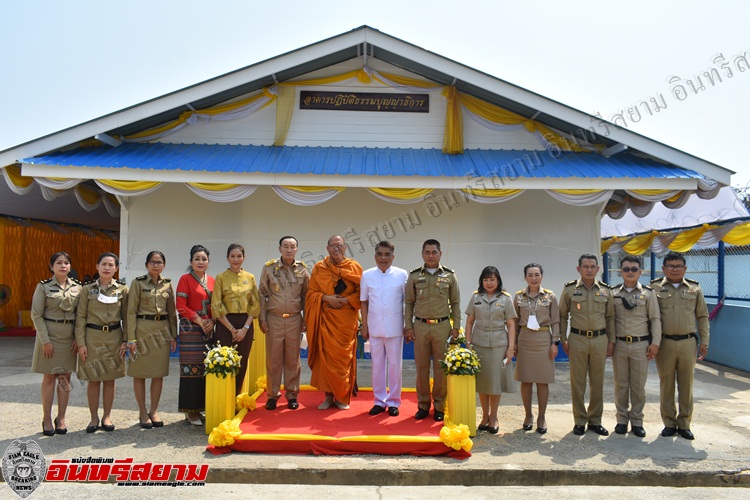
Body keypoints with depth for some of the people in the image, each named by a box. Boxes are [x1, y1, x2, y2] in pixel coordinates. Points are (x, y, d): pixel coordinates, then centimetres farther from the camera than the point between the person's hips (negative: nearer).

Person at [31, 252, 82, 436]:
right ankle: (47, 419, 14)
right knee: (49, 378, 3)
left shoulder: (77, 287, 5)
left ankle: (61, 419, 16)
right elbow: (36, 315, -6)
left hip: (70, 337, 3)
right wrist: (45, 340, -12)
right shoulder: (43, 286, -4)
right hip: (50, 335, -3)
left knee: (65, 378, 7)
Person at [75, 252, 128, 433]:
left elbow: (126, 317, 5)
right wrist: (81, 343, -7)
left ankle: (107, 416, 19)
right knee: (93, 380, 3)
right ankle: (94, 417, 16)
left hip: (114, 338, 1)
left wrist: (125, 341, -1)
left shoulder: (122, 289, 4)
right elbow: (80, 317, 0)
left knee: (110, 379, 7)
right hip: (92, 338, -1)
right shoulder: (87, 289, 2)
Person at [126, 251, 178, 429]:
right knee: (139, 374, 3)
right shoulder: (138, 283, -3)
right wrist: (131, 338, -10)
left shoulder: (167, 284, 8)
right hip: (143, 329, -3)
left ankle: (154, 411, 18)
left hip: (162, 330, 4)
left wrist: (173, 335, 7)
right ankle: (142, 413, 16)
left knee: (159, 374, 6)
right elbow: (131, 311, -5)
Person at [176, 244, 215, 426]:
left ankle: (204, 405, 13)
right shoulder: (185, 279, -1)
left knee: (209, 368, 3)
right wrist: (199, 320, -13)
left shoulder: (212, 281, 13)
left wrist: (212, 321, -4)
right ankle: (191, 410, 6)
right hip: (191, 329, -5)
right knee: (191, 368, -3)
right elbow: (181, 306, -7)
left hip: (210, 329, 5)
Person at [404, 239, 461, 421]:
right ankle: (423, 405, 20)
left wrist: (455, 327, 2)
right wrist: (408, 327, 2)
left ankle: (439, 406, 18)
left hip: (442, 326, 0)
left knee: (441, 368, 5)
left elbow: (455, 303, 6)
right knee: (422, 367, 7)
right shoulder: (414, 276, 4)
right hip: (420, 326, 1)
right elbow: (409, 302, 6)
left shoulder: (450, 276, 3)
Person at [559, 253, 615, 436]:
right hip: (577, 339, -2)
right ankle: (580, 421, 15)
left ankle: (595, 420, 21)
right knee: (577, 382, 4)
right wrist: (563, 340, -1)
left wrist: (611, 340, 4)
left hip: (600, 340, 2)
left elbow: (610, 317, 10)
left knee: (598, 382, 9)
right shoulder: (569, 289, -1)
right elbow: (562, 315, 4)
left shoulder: (605, 290, 5)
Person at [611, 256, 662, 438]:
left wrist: (655, 343, -5)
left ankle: (637, 421, 19)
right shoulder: (613, 293, 4)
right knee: (621, 384, 8)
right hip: (619, 344, 1)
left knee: (638, 385, 6)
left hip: (641, 344, -1)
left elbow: (655, 319, 1)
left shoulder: (648, 293, 2)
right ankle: (622, 419, 20)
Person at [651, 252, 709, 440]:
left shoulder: (694, 289, 8)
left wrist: (704, 341, 5)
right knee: (666, 384, 6)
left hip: (688, 343, 2)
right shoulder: (655, 288, 2)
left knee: (686, 384, 7)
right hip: (664, 343, -1)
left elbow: (702, 317, 11)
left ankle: (684, 424, 18)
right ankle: (669, 423, 17)